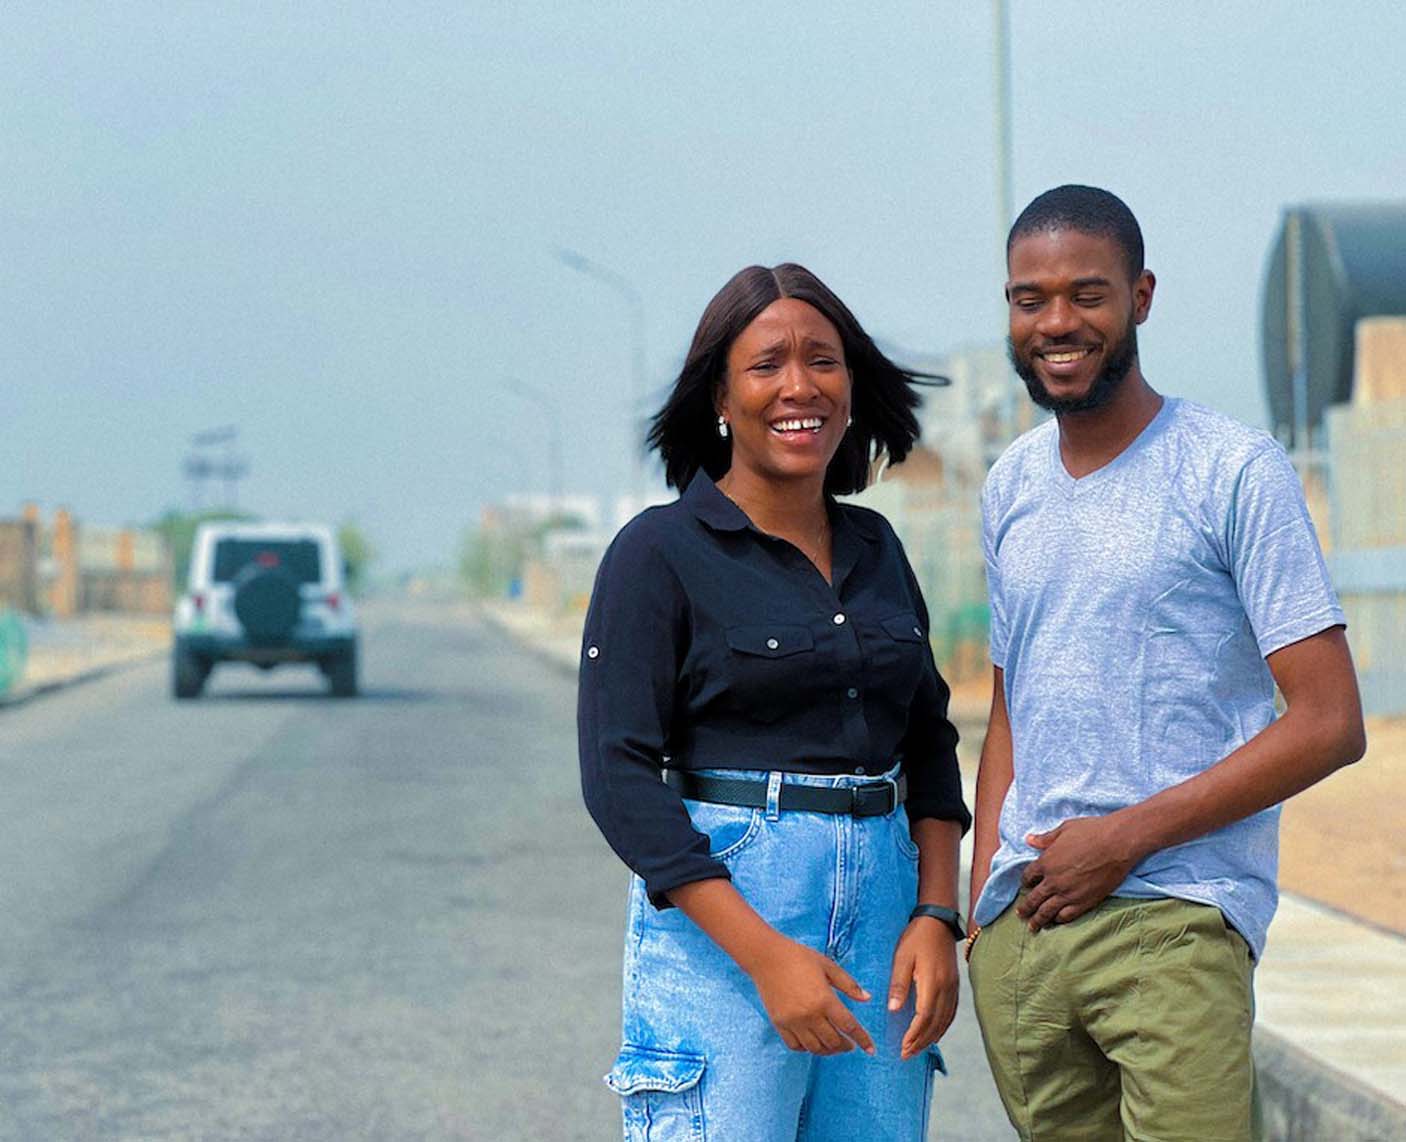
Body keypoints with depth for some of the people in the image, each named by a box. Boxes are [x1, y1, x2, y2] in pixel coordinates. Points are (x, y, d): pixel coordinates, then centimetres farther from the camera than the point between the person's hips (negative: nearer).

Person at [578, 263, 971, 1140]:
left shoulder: (876, 547, 13)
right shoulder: (661, 552, -4)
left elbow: (929, 743, 16)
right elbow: (619, 774, -11)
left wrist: (936, 917, 1)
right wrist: (766, 954, -17)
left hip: (883, 913, 5)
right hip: (717, 911, -5)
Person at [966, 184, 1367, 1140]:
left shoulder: (1236, 472, -4)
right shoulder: (1011, 486, 15)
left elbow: (1330, 724, -8)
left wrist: (1124, 836, -11)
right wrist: (980, 901, 9)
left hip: (1173, 919, -5)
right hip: (1020, 921, 5)